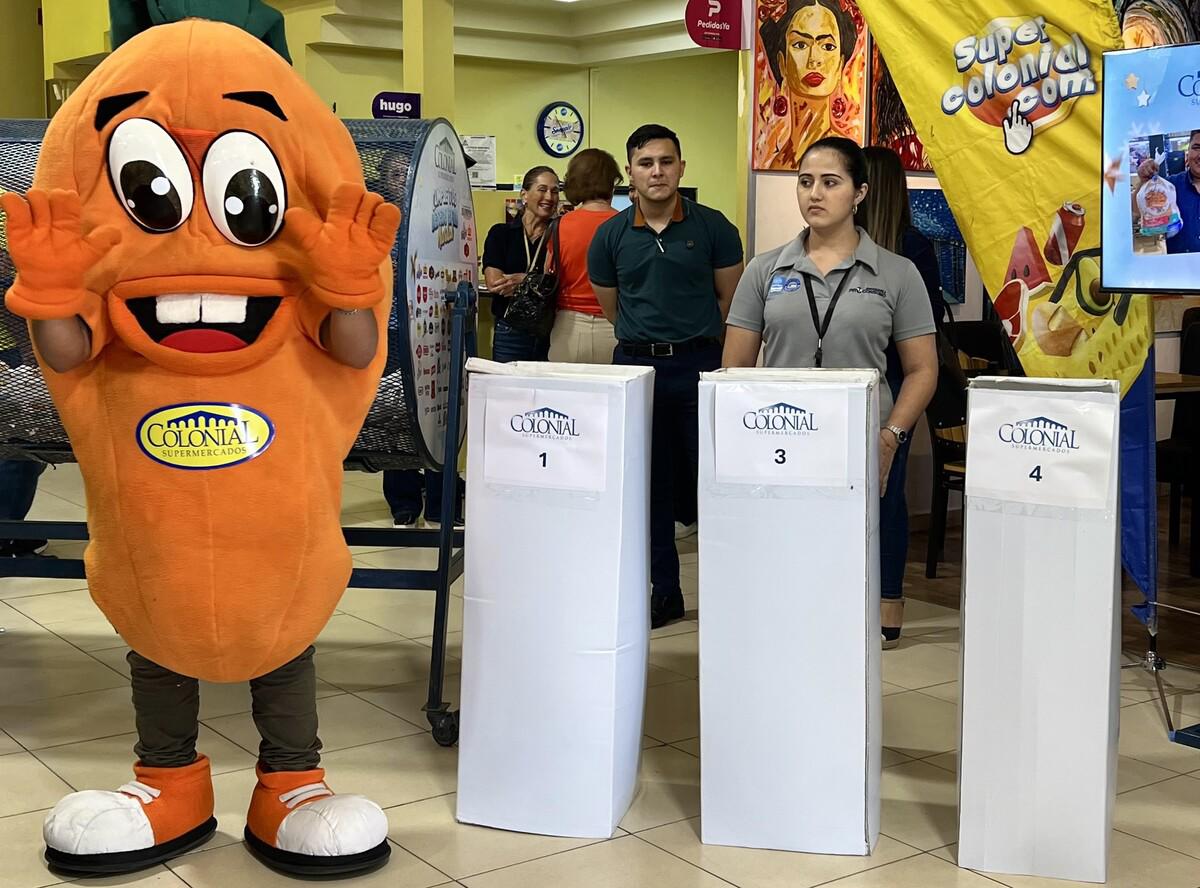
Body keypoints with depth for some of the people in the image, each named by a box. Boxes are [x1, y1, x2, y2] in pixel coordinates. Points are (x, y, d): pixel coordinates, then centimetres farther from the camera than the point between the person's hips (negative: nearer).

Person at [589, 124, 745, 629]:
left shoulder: (712, 227, -1)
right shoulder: (611, 236, 4)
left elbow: (730, 301, 6)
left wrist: (690, 335, 9)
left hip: (699, 363, -2)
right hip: (635, 364, 3)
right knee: (648, 483, 7)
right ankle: (663, 591, 16)